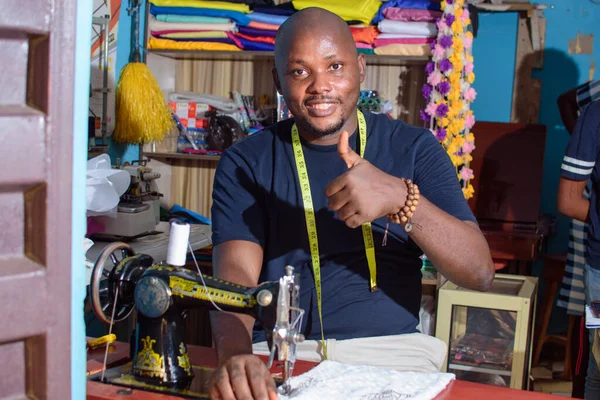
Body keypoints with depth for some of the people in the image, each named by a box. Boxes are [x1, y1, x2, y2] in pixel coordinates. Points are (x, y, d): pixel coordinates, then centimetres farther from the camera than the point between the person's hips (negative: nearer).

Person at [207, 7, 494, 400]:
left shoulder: (413, 148, 4)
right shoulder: (246, 162, 4)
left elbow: (480, 273, -6)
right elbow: (235, 273, -11)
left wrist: (400, 197, -23)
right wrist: (235, 354, -34)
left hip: (392, 350, 1)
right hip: (281, 354, 0)